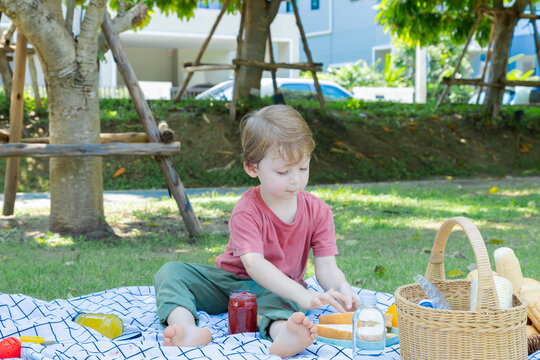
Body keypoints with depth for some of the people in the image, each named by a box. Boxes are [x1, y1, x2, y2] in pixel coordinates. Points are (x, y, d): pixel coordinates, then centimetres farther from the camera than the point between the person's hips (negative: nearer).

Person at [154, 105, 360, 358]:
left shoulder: (318, 211, -7)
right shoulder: (246, 211, -19)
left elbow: (327, 267, -12)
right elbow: (253, 264, -34)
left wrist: (343, 290, -38)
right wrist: (302, 295, -48)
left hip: (278, 290, 0)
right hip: (231, 282, 0)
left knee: (277, 299, -38)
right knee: (171, 272, -22)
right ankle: (187, 329, -50)